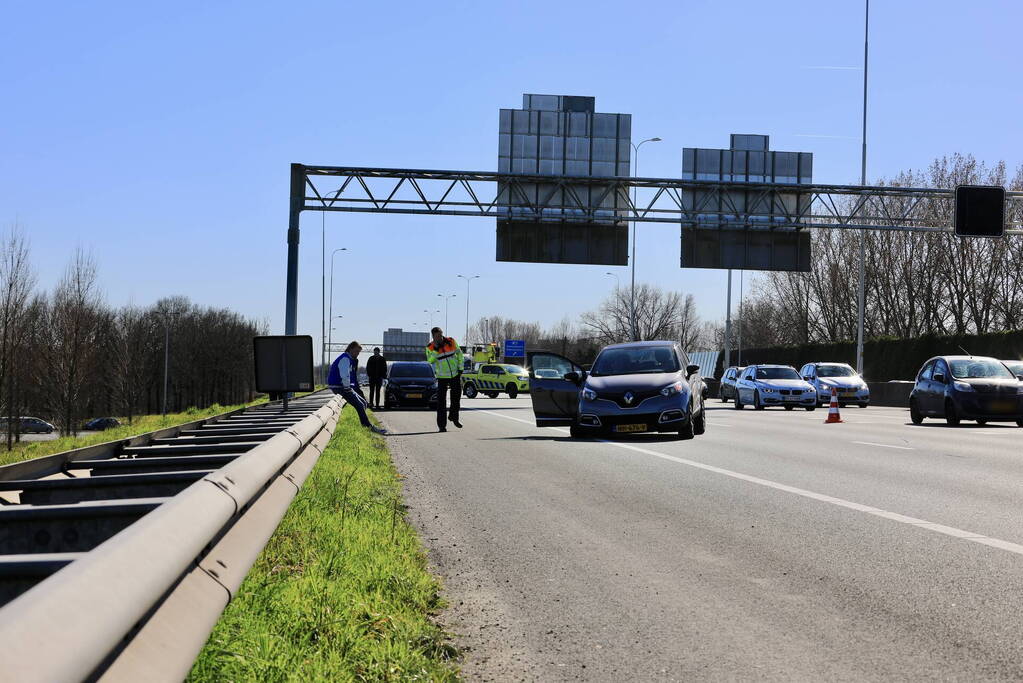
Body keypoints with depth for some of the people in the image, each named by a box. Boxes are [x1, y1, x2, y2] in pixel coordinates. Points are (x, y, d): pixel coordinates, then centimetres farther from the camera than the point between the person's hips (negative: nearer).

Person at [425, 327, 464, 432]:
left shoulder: (451, 342, -5)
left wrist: (460, 368, 0)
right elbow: (430, 361, -22)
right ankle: (442, 425, -4)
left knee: (456, 397, 13)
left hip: (455, 374, 2)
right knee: (441, 401, -7)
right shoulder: (430, 347, -10)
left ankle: (454, 417, 37)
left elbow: (459, 354, 5)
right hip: (442, 377, -2)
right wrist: (436, 350, -31)